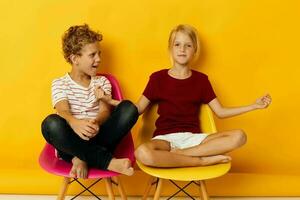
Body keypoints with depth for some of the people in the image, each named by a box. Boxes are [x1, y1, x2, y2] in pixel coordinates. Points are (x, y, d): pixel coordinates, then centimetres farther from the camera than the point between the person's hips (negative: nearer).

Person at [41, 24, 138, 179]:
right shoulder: (60, 83, 8)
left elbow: (105, 111, 0)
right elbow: (63, 112, -12)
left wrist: (96, 122, -27)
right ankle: (109, 162, -32)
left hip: (97, 138, 3)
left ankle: (82, 159, -25)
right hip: (72, 142, -2)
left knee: (128, 108, -20)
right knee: (52, 123, -36)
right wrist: (75, 123, -38)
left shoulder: (102, 82, 17)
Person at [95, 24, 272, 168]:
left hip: (193, 137, 3)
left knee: (239, 136, -23)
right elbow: (138, 109, 8)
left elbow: (220, 112, 10)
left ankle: (178, 154, -23)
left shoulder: (201, 79, 8)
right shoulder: (158, 78, 3)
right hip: (165, 138, -2)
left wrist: (254, 106, 5)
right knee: (142, 153, -39)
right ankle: (204, 160, -23)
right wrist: (110, 100, -6)